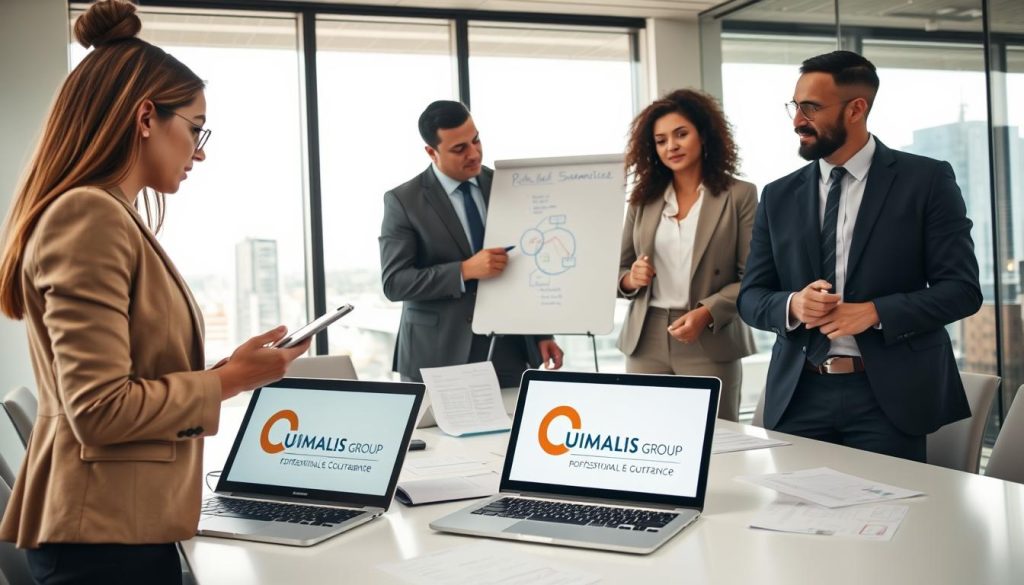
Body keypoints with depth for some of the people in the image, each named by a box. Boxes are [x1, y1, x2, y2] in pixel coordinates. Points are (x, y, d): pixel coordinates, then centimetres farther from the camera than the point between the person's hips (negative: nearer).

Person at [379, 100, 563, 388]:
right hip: (441, 355, -3)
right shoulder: (403, 201, -5)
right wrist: (465, 270, -21)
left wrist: (542, 333, 3)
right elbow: (394, 282, -11)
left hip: (509, 350, 3)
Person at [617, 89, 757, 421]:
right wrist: (630, 279, -7)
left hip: (710, 344, -3)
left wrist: (706, 313, -18)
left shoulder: (739, 196, -1)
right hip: (646, 344, 3)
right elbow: (619, 269, 15)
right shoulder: (644, 198, 10)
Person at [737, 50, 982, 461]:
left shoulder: (926, 180, -1)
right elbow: (750, 297, 9)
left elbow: (961, 288, -4)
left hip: (889, 394, -3)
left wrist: (874, 312, -17)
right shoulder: (779, 196, 9)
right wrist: (792, 304, -13)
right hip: (799, 395, 3)